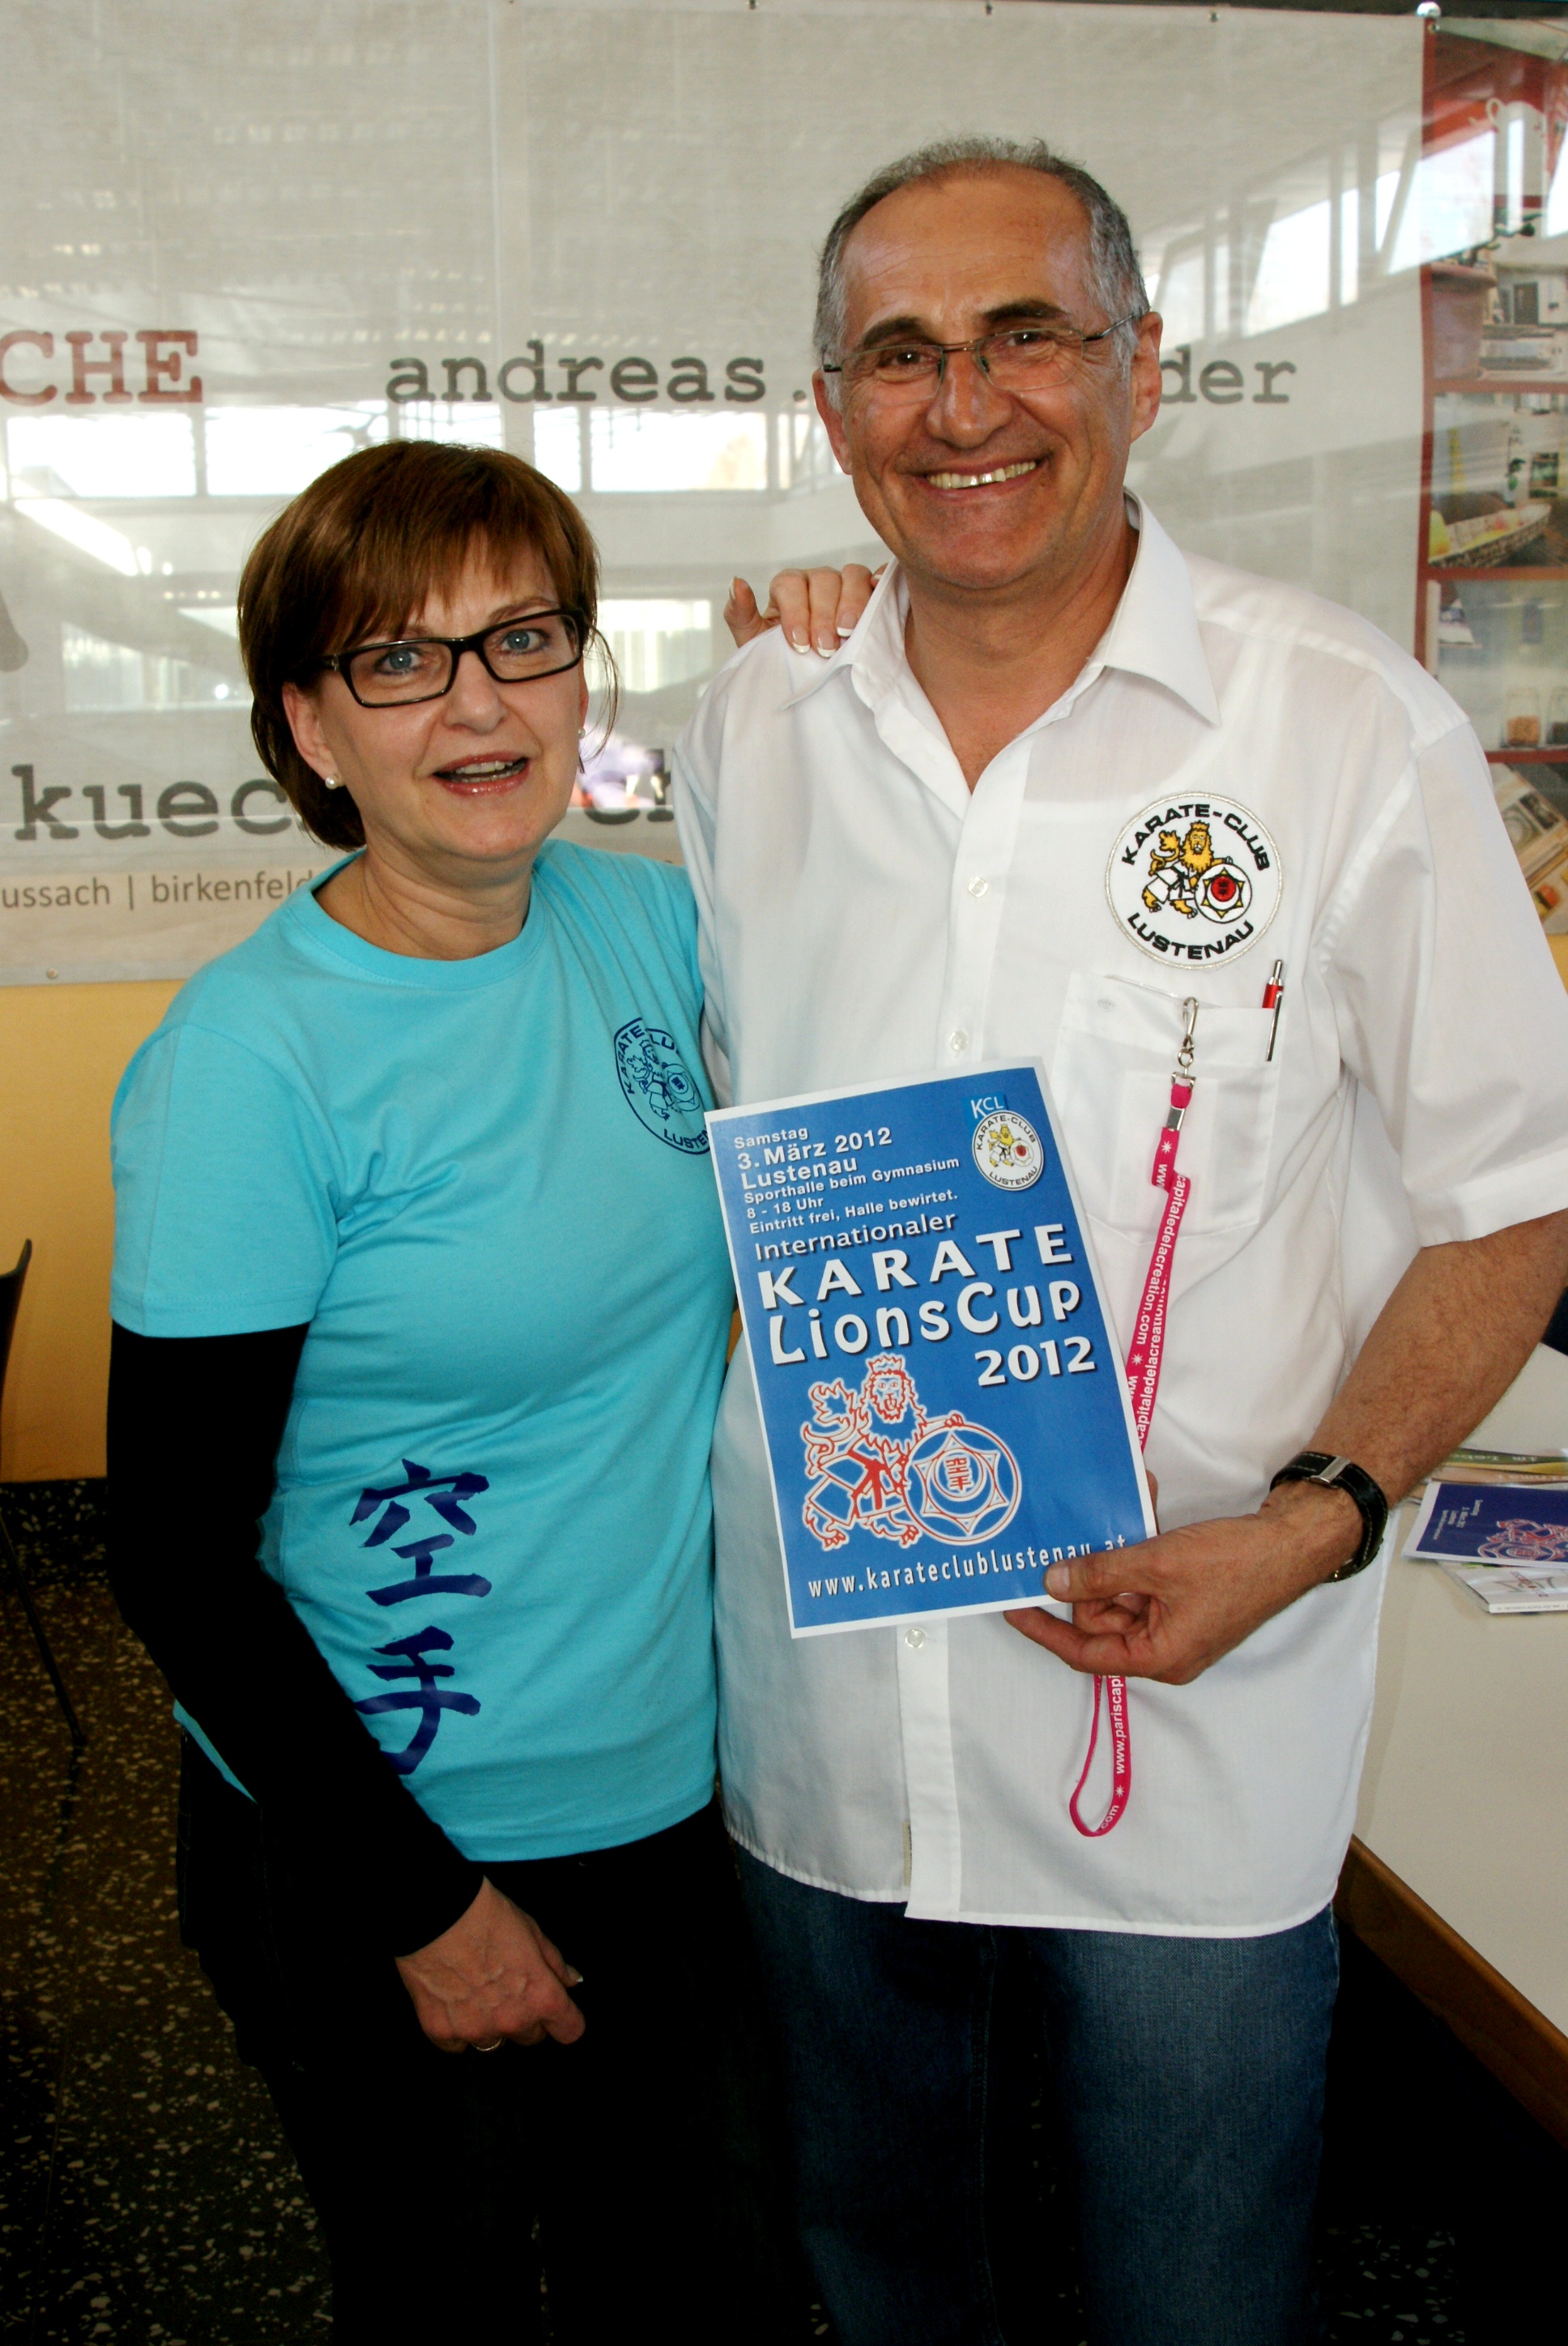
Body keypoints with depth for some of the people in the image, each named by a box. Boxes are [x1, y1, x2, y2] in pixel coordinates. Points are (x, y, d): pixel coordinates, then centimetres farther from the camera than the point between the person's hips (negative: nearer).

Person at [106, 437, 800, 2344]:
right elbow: (177, 1558, -17)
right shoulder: (250, 1057, -21)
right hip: (375, 1855, -5)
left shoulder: (645, 922, -5)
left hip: (681, 1795, 5)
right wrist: (425, 1904, -13)